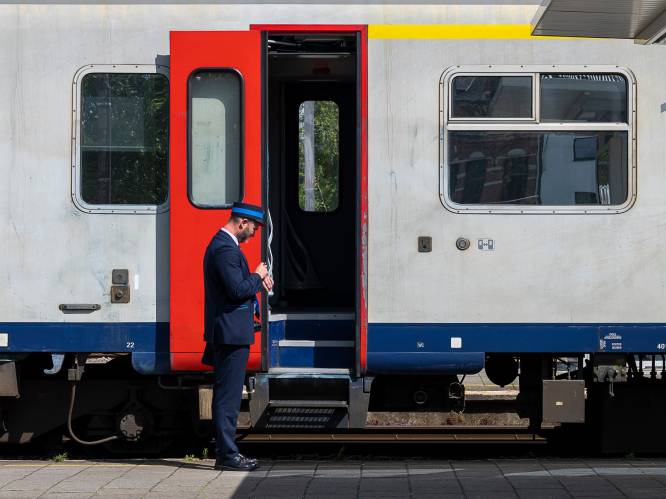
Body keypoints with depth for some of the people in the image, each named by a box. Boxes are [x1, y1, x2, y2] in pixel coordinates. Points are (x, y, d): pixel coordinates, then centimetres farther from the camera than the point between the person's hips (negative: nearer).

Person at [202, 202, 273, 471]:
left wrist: (257, 278, 10)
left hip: (227, 333, 11)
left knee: (226, 394, 14)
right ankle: (227, 454, -3)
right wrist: (257, 277, -7)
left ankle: (226, 451, 20)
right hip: (232, 333, -11)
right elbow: (237, 290, -23)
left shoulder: (221, 244, 17)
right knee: (228, 395, -7)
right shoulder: (226, 249, -17)